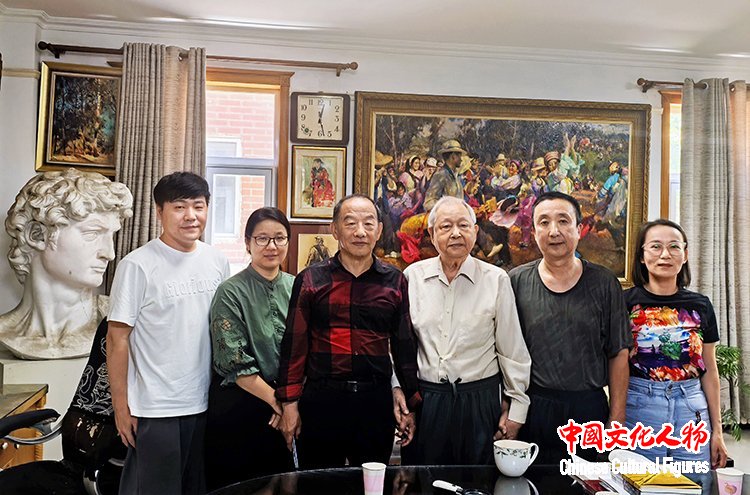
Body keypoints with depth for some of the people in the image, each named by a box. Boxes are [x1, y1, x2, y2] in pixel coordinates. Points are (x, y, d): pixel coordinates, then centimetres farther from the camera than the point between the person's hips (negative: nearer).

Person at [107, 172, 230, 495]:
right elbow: (118, 339, -9)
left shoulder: (218, 262, 4)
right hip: (155, 410, -5)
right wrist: (120, 405, -9)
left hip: (206, 404, 5)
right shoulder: (137, 265, -12)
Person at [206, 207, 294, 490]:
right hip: (238, 407, -4)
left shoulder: (296, 289, 2)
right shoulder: (231, 293, -11)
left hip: (285, 407, 4)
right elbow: (234, 363, -15)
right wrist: (276, 400, -14)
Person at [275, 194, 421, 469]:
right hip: (321, 400, -1)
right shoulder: (310, 279, 0)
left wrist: (412, 404, 8)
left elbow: (404, 345, 9)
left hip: (376, 402, 2)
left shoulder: (395, 281, 4)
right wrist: (289, 404, -2)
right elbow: (294, 344, 1)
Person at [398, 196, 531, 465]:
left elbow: (512, 350, 2)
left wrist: (516, 407, 3)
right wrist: (397, 387, 3)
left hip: (479, 402, -1)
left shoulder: (496, 280, -3)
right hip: (423, 400, 1)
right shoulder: (413, 276, 1)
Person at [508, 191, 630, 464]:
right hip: (532, 410, 0)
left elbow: (619, 354, 3)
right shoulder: (516, 282, 0)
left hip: (590, 409, 1)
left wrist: (617, 418, 1)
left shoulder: (604, 284, 1)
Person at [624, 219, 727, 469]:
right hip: (639, 408, -3)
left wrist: (717, 430, 11)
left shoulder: (701, 306, 8)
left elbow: (709, 371, 12)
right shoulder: (626, 303, -2)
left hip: (692, 410, 3)